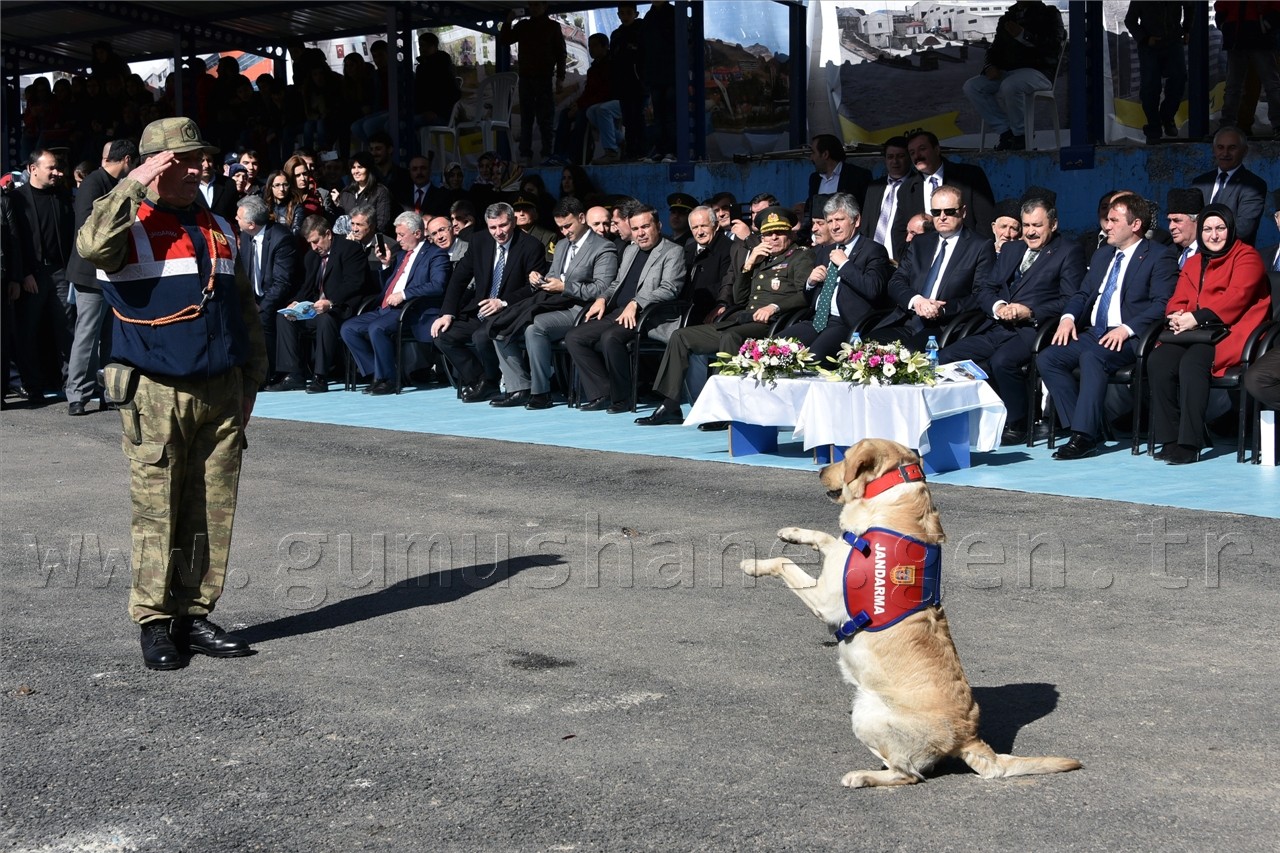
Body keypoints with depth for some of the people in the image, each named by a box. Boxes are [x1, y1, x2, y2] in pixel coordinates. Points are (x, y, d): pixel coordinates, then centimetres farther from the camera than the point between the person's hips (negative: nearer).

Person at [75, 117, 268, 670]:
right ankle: (155, 623, 8)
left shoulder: (219, 230, 16)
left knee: (212, 513, 6)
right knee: (156, 513, 0)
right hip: (155, 395, -5)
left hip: (221, 392, 5)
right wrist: (133, 185, -20)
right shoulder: (130, 224, -2)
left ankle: (194, 615, 15)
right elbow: (93, 246, -28)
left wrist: (250, 383, 17)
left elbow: (245, 309, 22)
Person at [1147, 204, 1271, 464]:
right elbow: (1178, 300, 17)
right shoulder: (1193, 263, 25)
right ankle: (1169, 439, -23)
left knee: (1191, 363, -35)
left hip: (1229, 334, -6)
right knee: (1158, 361, -25)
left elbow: (1236, 296, -11)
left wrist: (1196, 318, -21)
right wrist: (1176, 316, -9)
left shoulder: (1246, 257, 4)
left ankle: (1189, 444, -34)